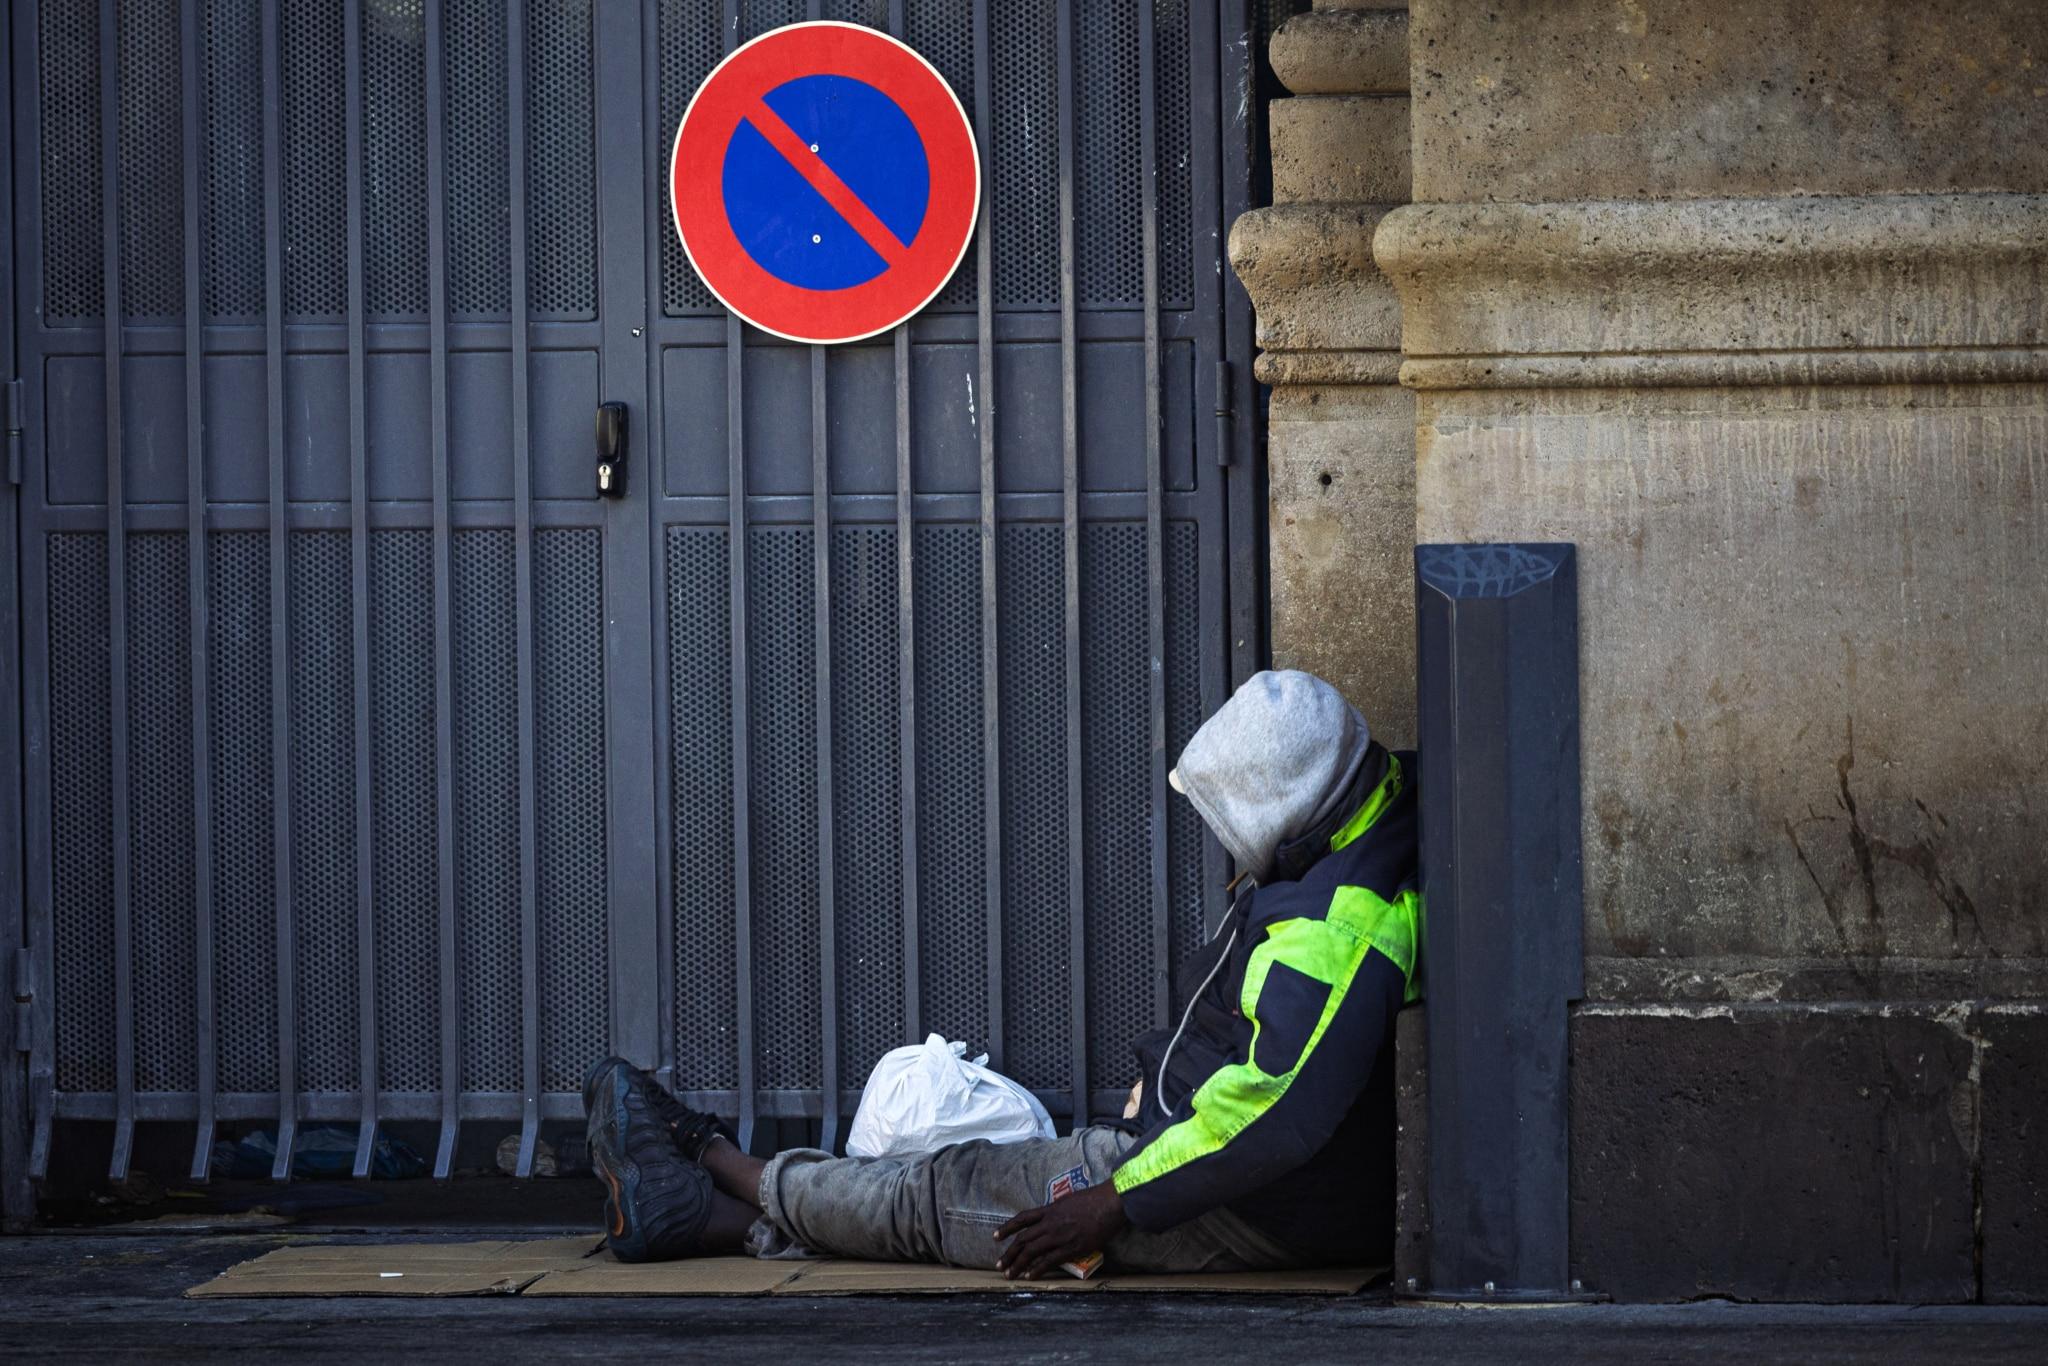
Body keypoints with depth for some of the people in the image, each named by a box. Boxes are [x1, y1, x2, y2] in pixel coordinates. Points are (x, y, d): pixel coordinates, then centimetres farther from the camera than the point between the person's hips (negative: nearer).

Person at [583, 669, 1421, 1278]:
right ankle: (705, 1213, 14)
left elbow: (1278, 1111, -36)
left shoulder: (1331, 930, -28)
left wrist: (1115, 1203, -31)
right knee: (961, 1188, 11)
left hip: (1247, 1218, -10)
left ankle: (721, 1166, 18)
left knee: (949, 1195, 4)